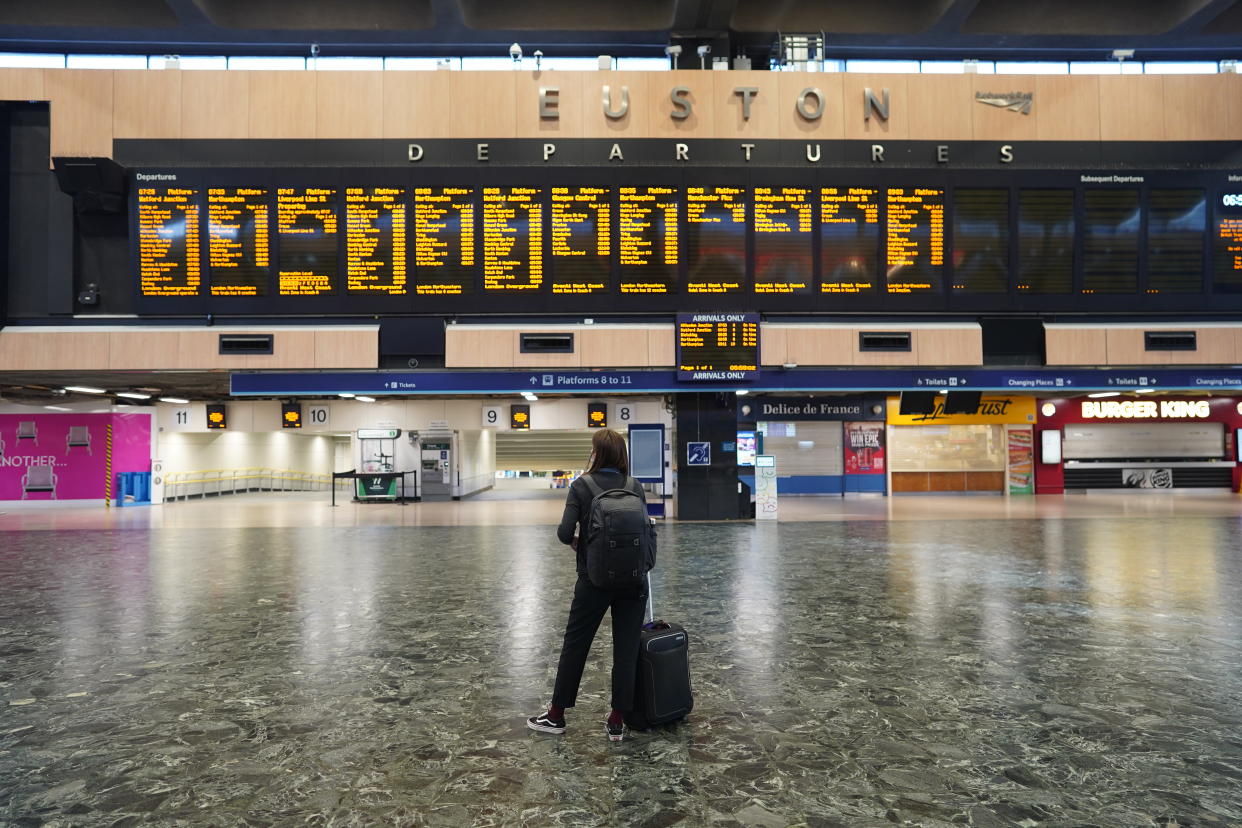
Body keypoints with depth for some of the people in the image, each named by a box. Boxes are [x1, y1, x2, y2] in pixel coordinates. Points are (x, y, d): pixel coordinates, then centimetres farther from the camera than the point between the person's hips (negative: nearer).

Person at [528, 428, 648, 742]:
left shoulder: (581, 487, -7)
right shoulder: (635, 487, 1)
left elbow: (564, 533, -15)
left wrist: (575, 541, 6)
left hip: (594, 580, -2)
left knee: (575, 644, 11)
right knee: (627, 649, 8)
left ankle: (556, 716, 22)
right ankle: (617, 722, 13)